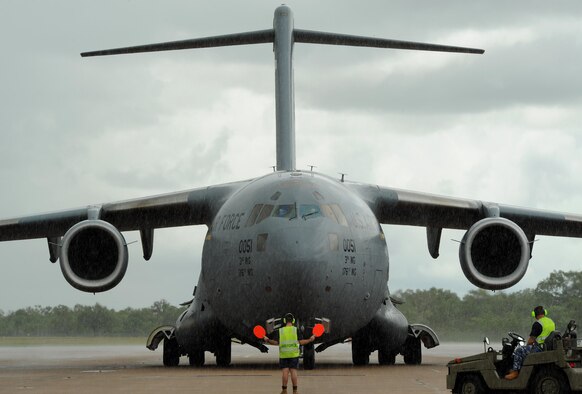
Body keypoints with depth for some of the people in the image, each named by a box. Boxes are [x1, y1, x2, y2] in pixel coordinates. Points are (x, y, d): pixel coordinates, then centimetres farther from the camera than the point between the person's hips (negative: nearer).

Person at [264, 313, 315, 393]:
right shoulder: (296, 330, -2)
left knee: (285, 372, 1)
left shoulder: (280, 331, 0)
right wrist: (310, 340, 7)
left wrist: (268, 340, 11)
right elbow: (300, 342, -7)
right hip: (294, 354, 0)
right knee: (293, 371, 1)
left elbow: (276, 342, -4)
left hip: (283, 354, 0)